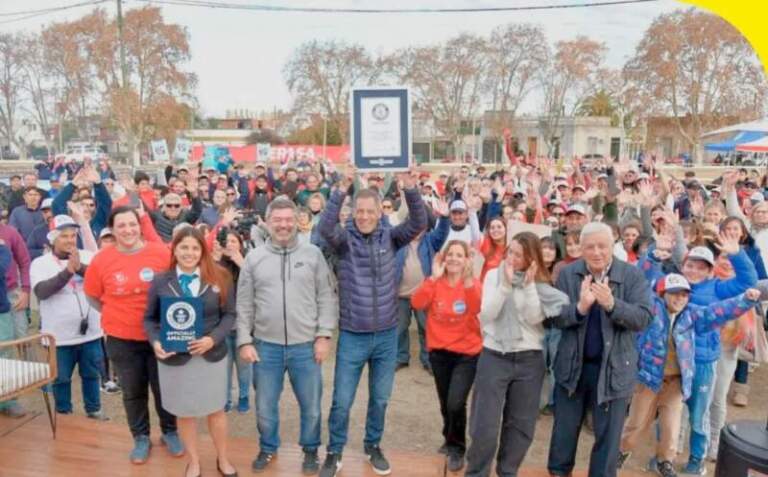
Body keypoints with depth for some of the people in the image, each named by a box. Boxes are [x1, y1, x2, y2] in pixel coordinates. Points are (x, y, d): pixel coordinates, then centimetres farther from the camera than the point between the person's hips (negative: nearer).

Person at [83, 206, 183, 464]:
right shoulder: (101, 260, -9)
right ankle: (141, 437, 36)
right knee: (133, 392, 16)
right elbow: (92, 296, 7)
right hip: (121, 339, 1)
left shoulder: (163, 253, -13)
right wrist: (114, 315, 0)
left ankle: (170, 432, 36)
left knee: (164, 388, 14)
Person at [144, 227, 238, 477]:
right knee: (184, 412, 14)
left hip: (211, 355, 0)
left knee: (215, 409, 14)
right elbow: (149, 318, 4)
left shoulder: (219, 277, -6)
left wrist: (213, 338, -18)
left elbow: (229, 314, -3)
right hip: (174, 357, 1)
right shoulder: (160, 281, -2)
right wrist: (155, 342, -14)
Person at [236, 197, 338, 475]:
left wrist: (324, 335, -7)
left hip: (306, 346, -1)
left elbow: (327, 298, 0)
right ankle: (268, 447, 39)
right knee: (265, 406, 16)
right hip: (266, 346, 1)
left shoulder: (313, 254, 0)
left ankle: (310, 449, 35)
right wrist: (245, 341, 0)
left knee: (311, 405, 12)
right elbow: (244, 305, 5)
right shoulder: (254, 258, 2)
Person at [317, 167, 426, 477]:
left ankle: (373, 446, 38)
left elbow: (419, 223, -14)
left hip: (386, 335, 2)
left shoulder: (389, 237, 0)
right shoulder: (344, 238, -6)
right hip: (352, 335, -2)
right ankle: (335, 452, 28)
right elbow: (324, 227, -26)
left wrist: (411, 189, -29)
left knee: (380, 398, 16)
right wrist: (342, 189, -36)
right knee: (341, 400, 7)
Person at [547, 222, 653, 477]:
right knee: (564, 429, 17)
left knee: (607, 436, 12)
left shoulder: (632, 275, -8)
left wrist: (612, 304, -31)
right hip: (572, 364, 2)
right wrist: (580, 307, -28)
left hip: (614, 367, -1)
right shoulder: (567, 274, -4)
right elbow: (555, 317, -9)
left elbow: (644, 318, -15)